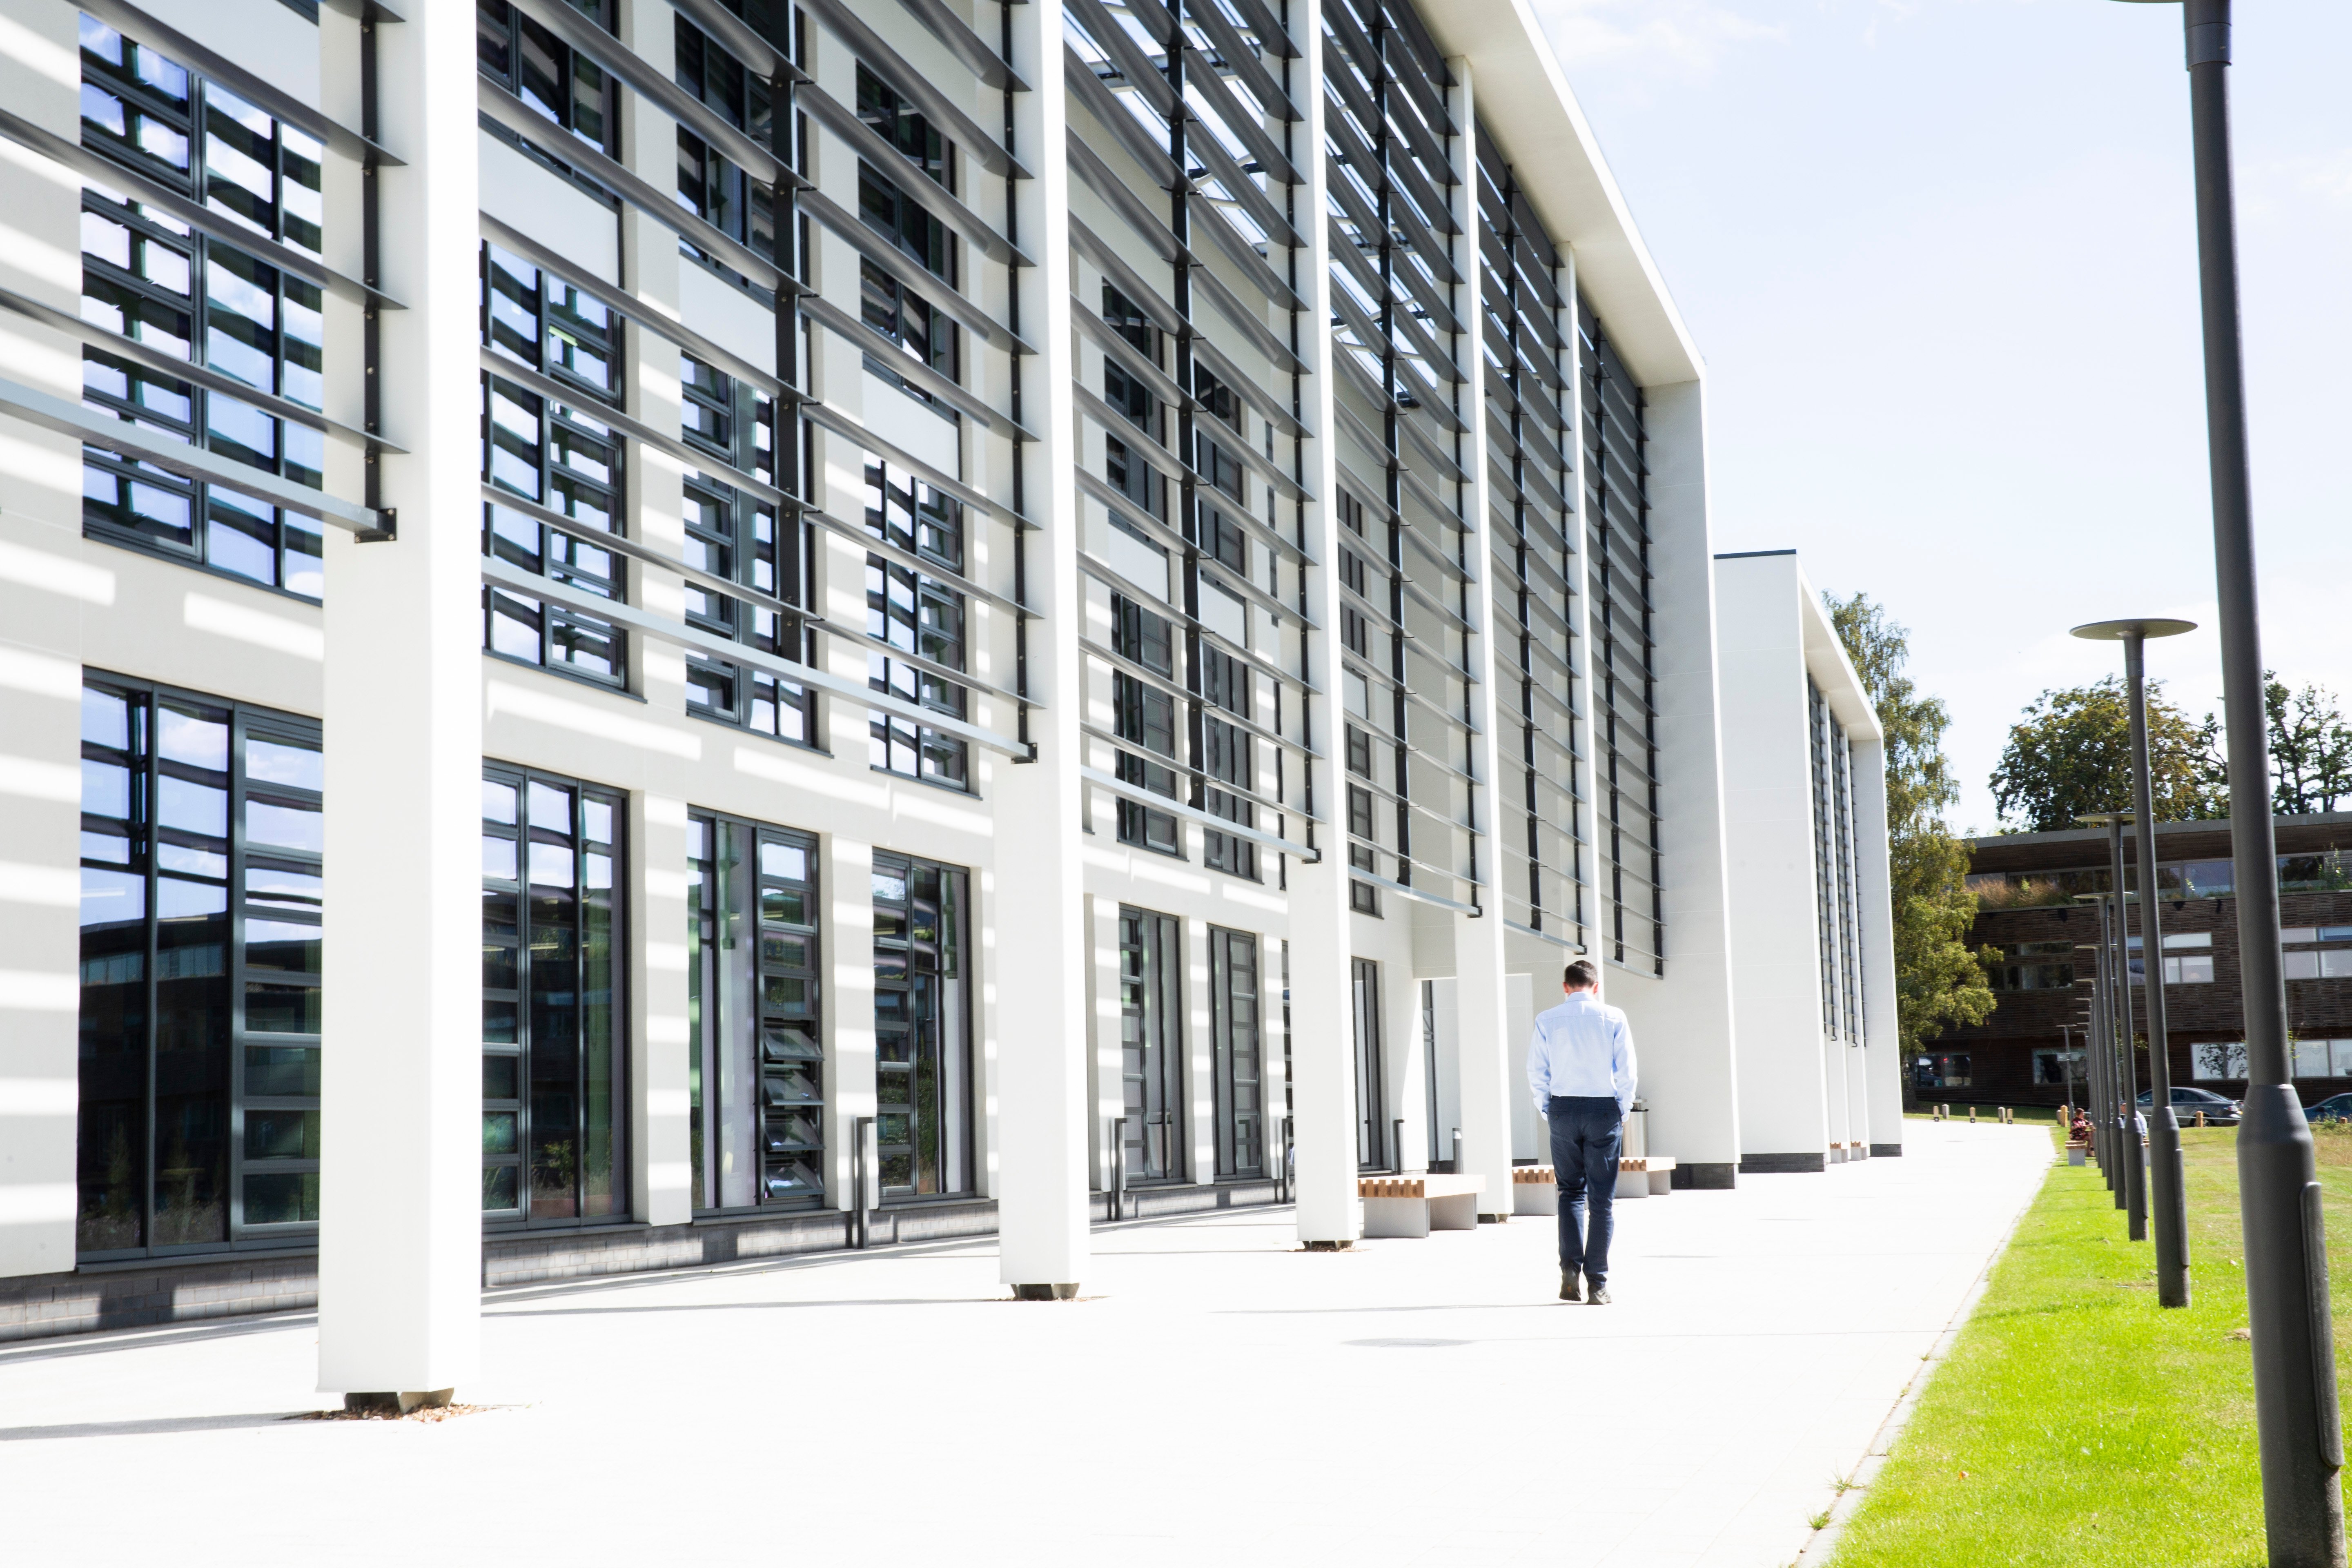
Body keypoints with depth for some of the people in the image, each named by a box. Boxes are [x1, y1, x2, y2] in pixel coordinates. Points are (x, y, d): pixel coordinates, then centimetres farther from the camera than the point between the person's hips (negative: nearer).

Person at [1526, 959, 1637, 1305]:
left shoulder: (1547, 1021, 2)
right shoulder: (1613, 1018, -1)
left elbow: (1536, 1073, 1)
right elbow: (1626, 1071, -3)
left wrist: (1548, 1113, 11)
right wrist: (1622, 1113, 8)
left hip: (1563, 1108, 1)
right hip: (1605, 1108, -1)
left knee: (1570, 1191, 15)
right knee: (1602, 1198, 4)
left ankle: (1570, 1268, -1)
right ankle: (1598, 1283, 1)